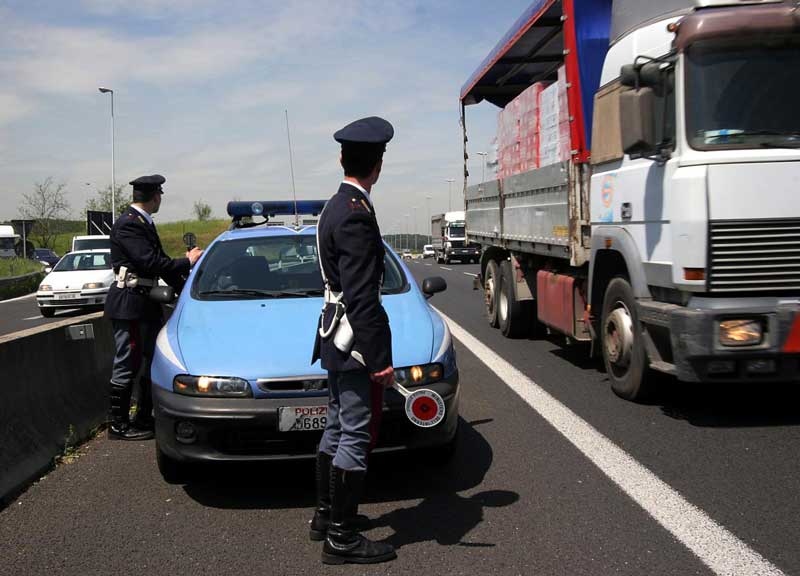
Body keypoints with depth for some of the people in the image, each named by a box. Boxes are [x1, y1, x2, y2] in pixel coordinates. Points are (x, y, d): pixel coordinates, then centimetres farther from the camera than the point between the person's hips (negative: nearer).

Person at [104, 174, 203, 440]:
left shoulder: (143, 223, 15)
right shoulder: (128, 224, -16)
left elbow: (159, 261, 18)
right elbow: (150, 263, -23)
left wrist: (184, 288, 14)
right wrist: (187, 262, -12)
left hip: (146, 303, 10)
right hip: (128, 304, -10)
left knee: (153, 359, 16)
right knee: (127, 364, -3)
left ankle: (145, 418, 26)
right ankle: (118, 425, 7)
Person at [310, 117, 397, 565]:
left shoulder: (335, 207, 12)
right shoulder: (357, 216, -20)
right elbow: (361, 297, -24)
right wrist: (380, 358, -22)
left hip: (335, 340, 10)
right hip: (355, 343, -10)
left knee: (338, 428, 19)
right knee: (356, 436, -3)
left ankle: (327, 515, 32)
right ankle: (342, 539, 6)